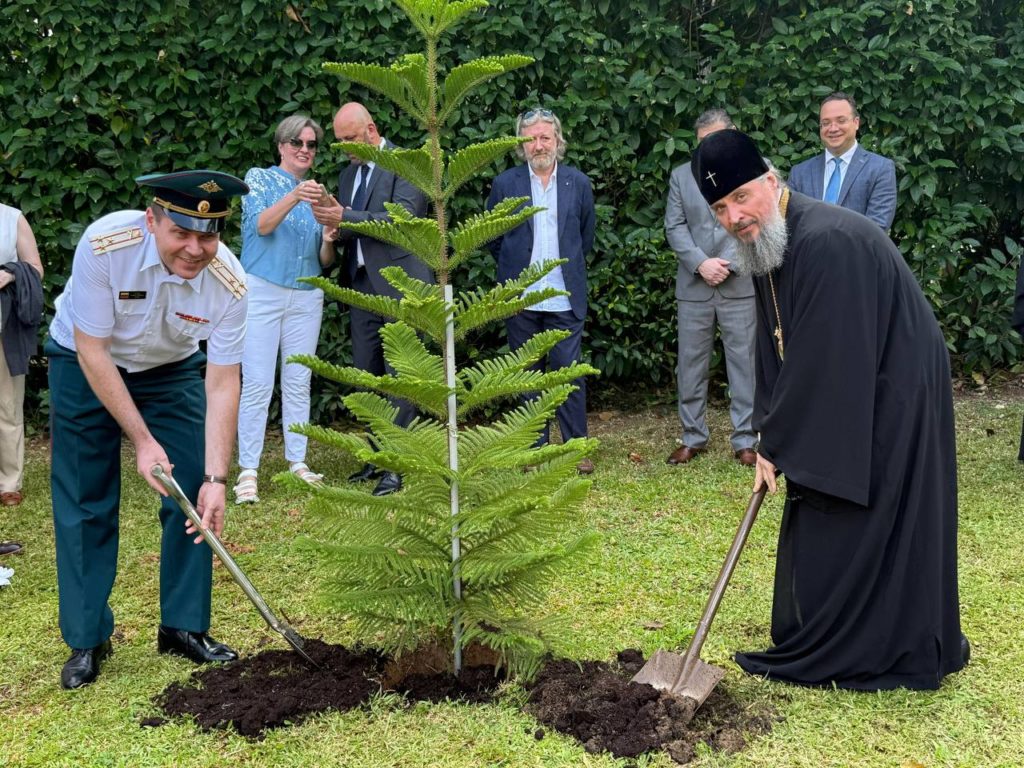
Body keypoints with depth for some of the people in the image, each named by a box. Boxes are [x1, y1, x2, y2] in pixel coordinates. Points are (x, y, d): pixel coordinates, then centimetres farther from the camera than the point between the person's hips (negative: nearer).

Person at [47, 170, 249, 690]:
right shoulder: (104, 244, -34)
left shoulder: (229, 283, -27)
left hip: (171, 370, 2)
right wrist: (142, 440, -26)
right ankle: (87, 638, 11)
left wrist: (216, 478, -28)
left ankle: (184, 626, 11)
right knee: (85, 504, -2)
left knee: (193, 497, -5)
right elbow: (93, 352, -26)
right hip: (84, 364, -2)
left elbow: (222, 385, -22)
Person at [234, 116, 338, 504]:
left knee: (298, 383, 6)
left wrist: (329, 239, -9)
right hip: (262, 292, -4)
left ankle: (298, 463, 12)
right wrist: (294, 197, -30)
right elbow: (262, 224, -15)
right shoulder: (259, 178, 4)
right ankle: (248, 470, -5)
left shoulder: (317, 194, 15)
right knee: (257, 383, -8)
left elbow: (324, 261, 14)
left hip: (306, 297, 4)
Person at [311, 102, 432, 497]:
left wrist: (346, 219, -21)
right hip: (362, 284, 8)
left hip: (398, 285, -8)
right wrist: (333, 225, -4)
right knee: (367, 376, 11)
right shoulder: (348, 173, 17)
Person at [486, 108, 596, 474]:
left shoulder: (578, 183, 4)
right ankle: (536, 448, 16)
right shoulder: (505, 184, 2)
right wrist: (515, 266, 10)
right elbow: (492, 238, 11)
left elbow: (587, 236, 15)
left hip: (564, 298, 0)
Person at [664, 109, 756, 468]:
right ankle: (693, 437, 18)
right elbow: (675, 227, 3)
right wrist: (701, 264, -10)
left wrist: (728, 264, -13)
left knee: (744, 363, 1)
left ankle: (745, 440, 9)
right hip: (694, 287, 2)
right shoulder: (681, 176, 10)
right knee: (690, 364, 6)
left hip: (740, 286, -2)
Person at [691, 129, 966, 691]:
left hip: (891, 404, -9)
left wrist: (777, 443, -17)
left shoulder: (827, 242, -28)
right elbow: (774, 351, 7)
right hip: (838, 400, 9)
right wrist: (769, 439, 1)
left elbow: (817, 361, -27)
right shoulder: (765, 246, 2)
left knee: (857, 524, 0)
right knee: (818, 521, 17)